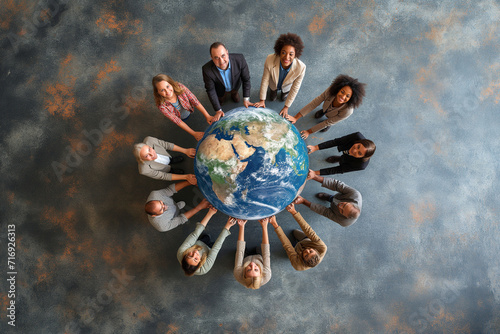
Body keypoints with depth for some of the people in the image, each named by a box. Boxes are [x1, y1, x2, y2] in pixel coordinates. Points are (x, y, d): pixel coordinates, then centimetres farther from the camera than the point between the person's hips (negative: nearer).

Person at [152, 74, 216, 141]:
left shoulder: (180, 87, -36)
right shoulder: (162, 106, -38)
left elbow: (195, 101, -31)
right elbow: (177, 121, -30)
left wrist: (208, 116, -41)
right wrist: (194, 133, -33)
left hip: (189, 111, 1)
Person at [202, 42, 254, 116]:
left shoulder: (239, 59, -40)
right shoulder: (207, 70, -41)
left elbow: (246, 79, -23)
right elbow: (210, 90, -25)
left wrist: (246, 99, -23)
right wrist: (218, 110, -22)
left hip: (235, 86, 1)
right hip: (221, 90, -1)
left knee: (236, 100, 29)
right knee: (219, 101, 26)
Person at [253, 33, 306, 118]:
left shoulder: (301, 68, -43)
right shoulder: (270, 60, -43)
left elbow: (295, 88, -27)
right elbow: (265, 80, -26)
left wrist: (286, 107, -17)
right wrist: (262, 100, -16)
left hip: (287, 86, 0)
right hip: (274, 84, 0)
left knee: (283, 98, 27)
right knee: (272, 98, 26)